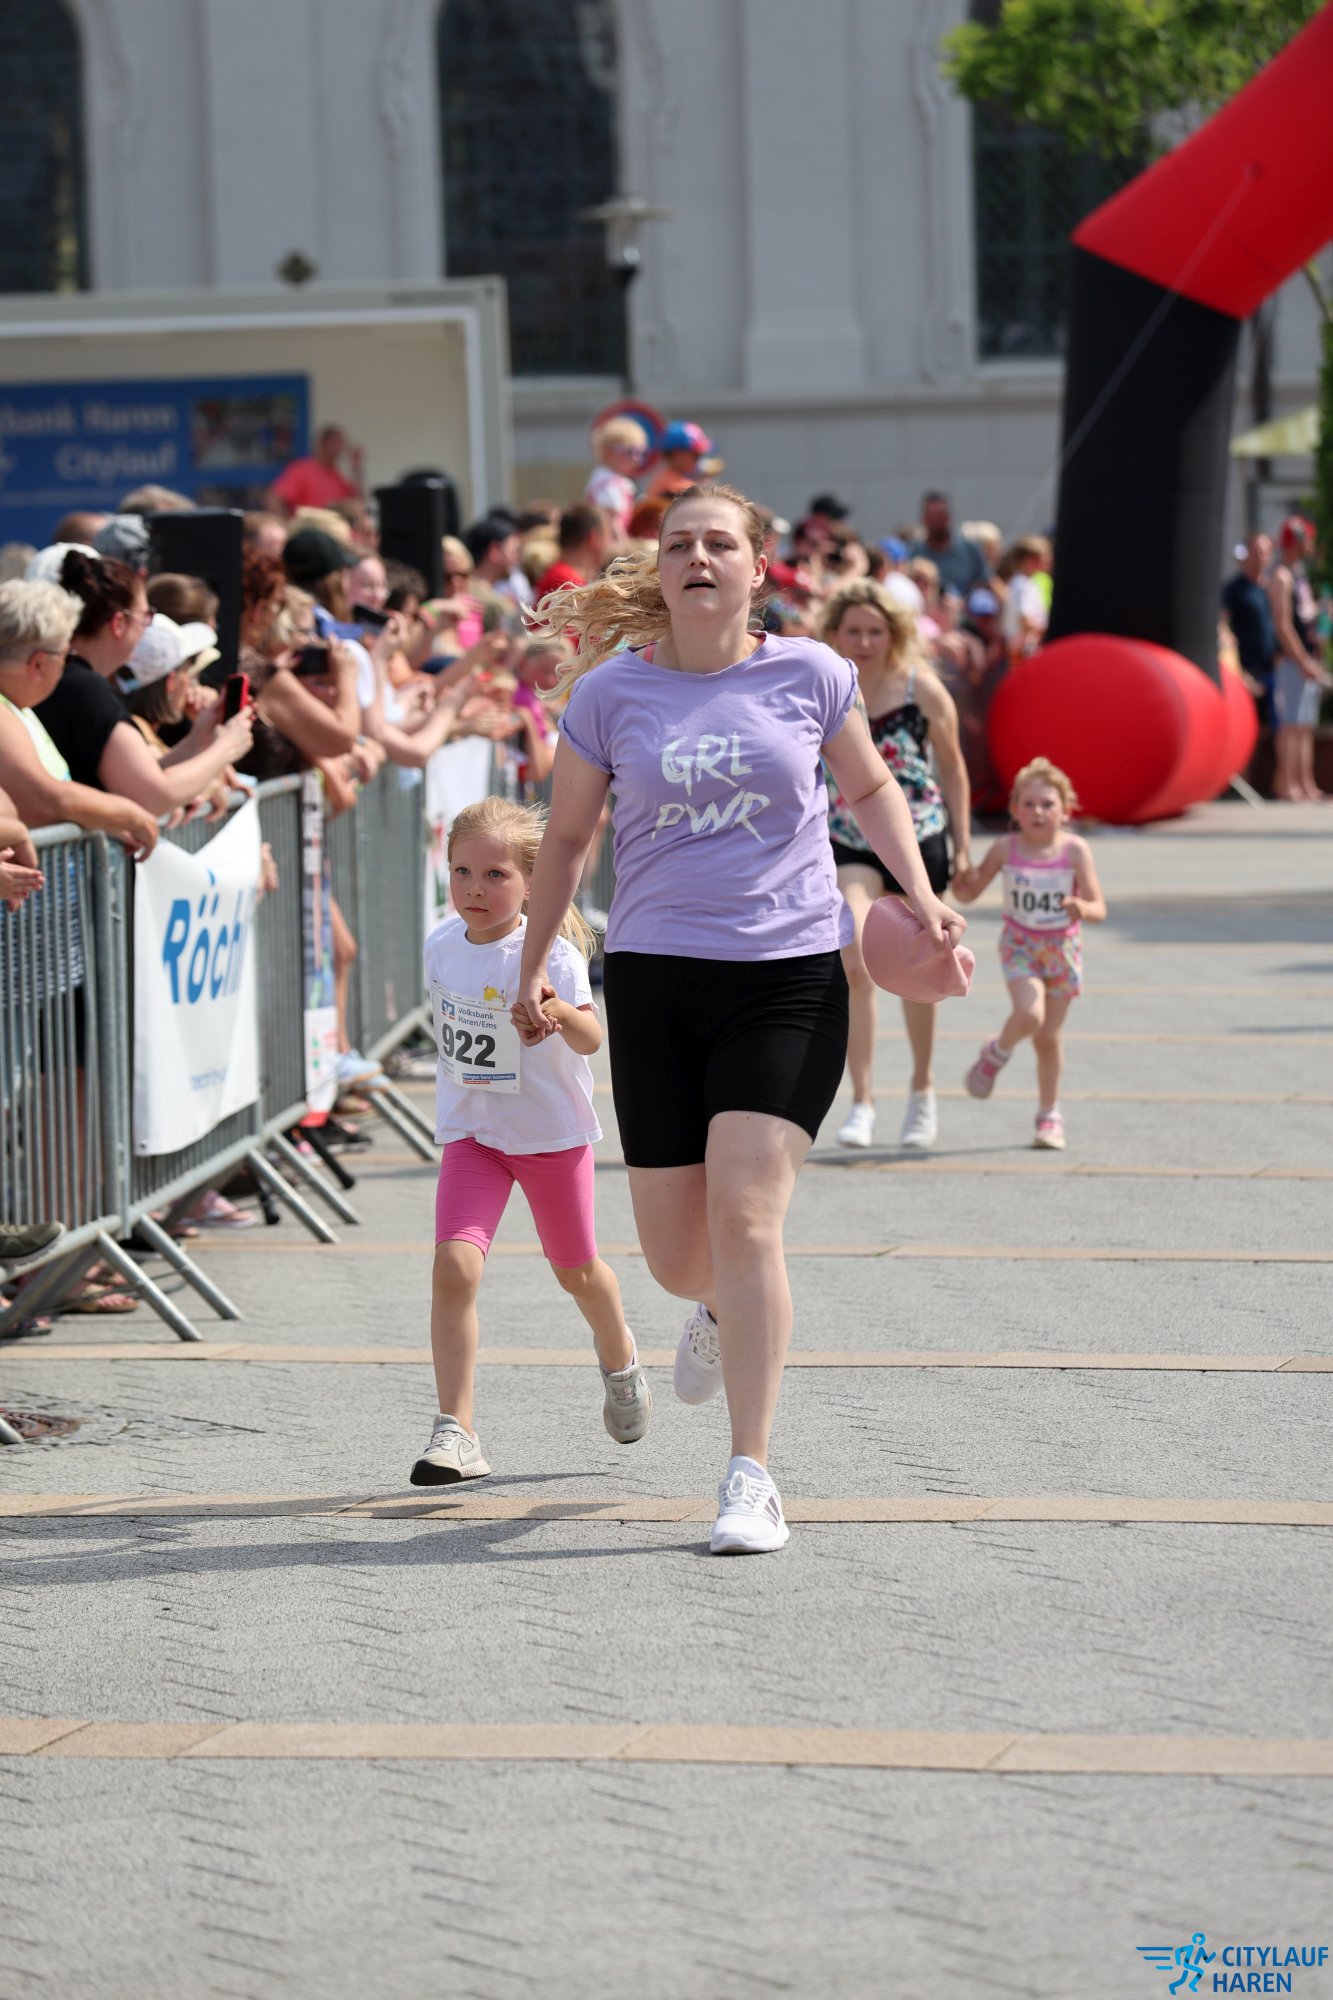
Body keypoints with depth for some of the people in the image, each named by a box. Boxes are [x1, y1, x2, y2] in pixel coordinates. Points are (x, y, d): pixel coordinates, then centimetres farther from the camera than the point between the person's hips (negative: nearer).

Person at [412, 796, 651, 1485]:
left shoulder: (550, 953, -20)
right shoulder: (442, 946, -5)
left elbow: (592, 1040, -34)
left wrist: (561, 1013, -53)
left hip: (553, 1134, -2)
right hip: (471, 1134, 3)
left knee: (576, 1271, 17)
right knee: (454, 1264, -18)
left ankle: (619, 1359, 51)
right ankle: (455, 1433, -18)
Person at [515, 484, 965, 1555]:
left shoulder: (808, 674, 1)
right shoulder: (612, 692, 2)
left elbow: (872, 789, 17)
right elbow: (566, 839, 14)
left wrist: (922, 894, 4)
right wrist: (533, 969, 16)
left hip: (790, 972, -2)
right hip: (655, 975, 2)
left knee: (745, 1215, -16)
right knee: (676, 1253, 4)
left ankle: (752, 1478, -9)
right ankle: (723, 1311, 44)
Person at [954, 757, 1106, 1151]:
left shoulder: (1075, 851, -13)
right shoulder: (1005, 849, -9)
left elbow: (1099, 909, -12)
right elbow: (969, 893, 2)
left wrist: (1081, 908, -35)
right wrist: (961, 883, -22)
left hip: (1062, 948, 0)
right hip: (1020, 945, 0)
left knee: (1048, 1037, 5)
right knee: (1029, 1015, -25)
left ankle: (1049, 1115, 23)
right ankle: (995, 1055, 9)